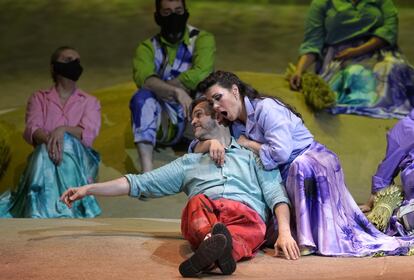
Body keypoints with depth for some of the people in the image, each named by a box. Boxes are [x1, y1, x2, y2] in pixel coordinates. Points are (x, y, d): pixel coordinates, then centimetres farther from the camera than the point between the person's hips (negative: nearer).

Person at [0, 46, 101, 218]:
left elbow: (88, 134, -1)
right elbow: (31, 130, 0)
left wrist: (63, 130, -23)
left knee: (66, 142, -35)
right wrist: (48, 139, -25)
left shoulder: (90, 102, 20)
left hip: (78, 157, 0)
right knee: (47, 149, -36)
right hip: (43, 157, 0)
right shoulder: (39, 99, 21)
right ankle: (39, 218, -58)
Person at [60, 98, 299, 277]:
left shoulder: (252, 156, 27)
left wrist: (285, 232, -9)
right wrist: (88, 190, 20)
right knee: (197, 202, -35)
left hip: (247, 215, -1)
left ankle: (215, 246, -71)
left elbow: (275, 193, 12)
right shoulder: (189, 162, 35)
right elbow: (140, 183, 29)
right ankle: (216, 242, -66)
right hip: (201, 215, 1)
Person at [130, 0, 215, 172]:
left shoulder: (202, 40, 3)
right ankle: (146, 171, -41)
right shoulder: (148, 48, 6)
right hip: (165, 125, 1)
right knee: (142, 96, -27)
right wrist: (176, 91, -32)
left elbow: (201, 75, -17)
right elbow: (143, 78, -17)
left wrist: (159, 87, -12)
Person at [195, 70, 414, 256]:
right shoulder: (234, 126, 10)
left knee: (301, 166, -42)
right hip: (286, 176, 9)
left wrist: (248, 144, -9)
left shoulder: (265, 108, -14)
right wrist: (211, 143, -12)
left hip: (312, 159, -9)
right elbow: (196, 147, 12)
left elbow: (280, 152, -24)